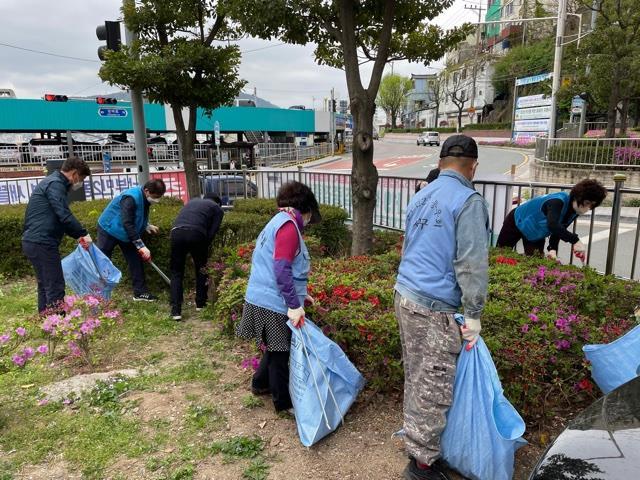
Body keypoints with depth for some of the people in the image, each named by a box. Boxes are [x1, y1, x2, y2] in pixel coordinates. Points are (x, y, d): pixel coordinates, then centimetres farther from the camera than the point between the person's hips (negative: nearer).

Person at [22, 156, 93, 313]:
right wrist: (83, 233, -12)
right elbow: (64, 215, -22)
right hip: (42, 244, -11)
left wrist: (78, 235, 15)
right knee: (56, 287, -6)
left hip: (33, 243, 11)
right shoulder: (55, 184, -12)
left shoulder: (52, 182, 20)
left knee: (45, 286, 16)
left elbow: (58, 218, 23)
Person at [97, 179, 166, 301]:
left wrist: (147, 226, -4)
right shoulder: (131, 198, -32)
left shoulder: (144, 198, -5)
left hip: (126, 233, 8)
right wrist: (141, 246, -39)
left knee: (135, 260, 2)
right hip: (109, 229, -8)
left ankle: (140, 292, 5)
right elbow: (127, 224, -38)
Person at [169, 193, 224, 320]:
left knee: (176, 272, 13)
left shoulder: (193, 201, 36)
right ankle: (200, 303, 29)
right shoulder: (217, 208, 23)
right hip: (196, 234, -3)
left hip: (176, 232, 3)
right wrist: (205, 249, 17)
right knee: (201, 269, 22)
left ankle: (176, 310, 5)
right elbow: (212, 232, 9)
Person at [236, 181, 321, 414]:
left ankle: (260, 384, 42)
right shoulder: (288, 225, -16)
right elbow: (282, 269, -25)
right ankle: (283, 402, 22)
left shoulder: (278, 222, 16)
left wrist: (300, 295, 25)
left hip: (261, 299, 10)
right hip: (274, 304, -10)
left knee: (276, 348, 25)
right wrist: (294, 305, -25)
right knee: (280, 352, 6)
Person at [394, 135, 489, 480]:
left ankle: (415, 436, 35)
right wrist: (473, 315, -8)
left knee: (415, 375, 20)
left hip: (405, 296, 8)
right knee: (433, 387, 4)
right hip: (436, 308, -8)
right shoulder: (469, 200, -12)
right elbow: (472, 264, -15)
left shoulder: (420, 197, 13)